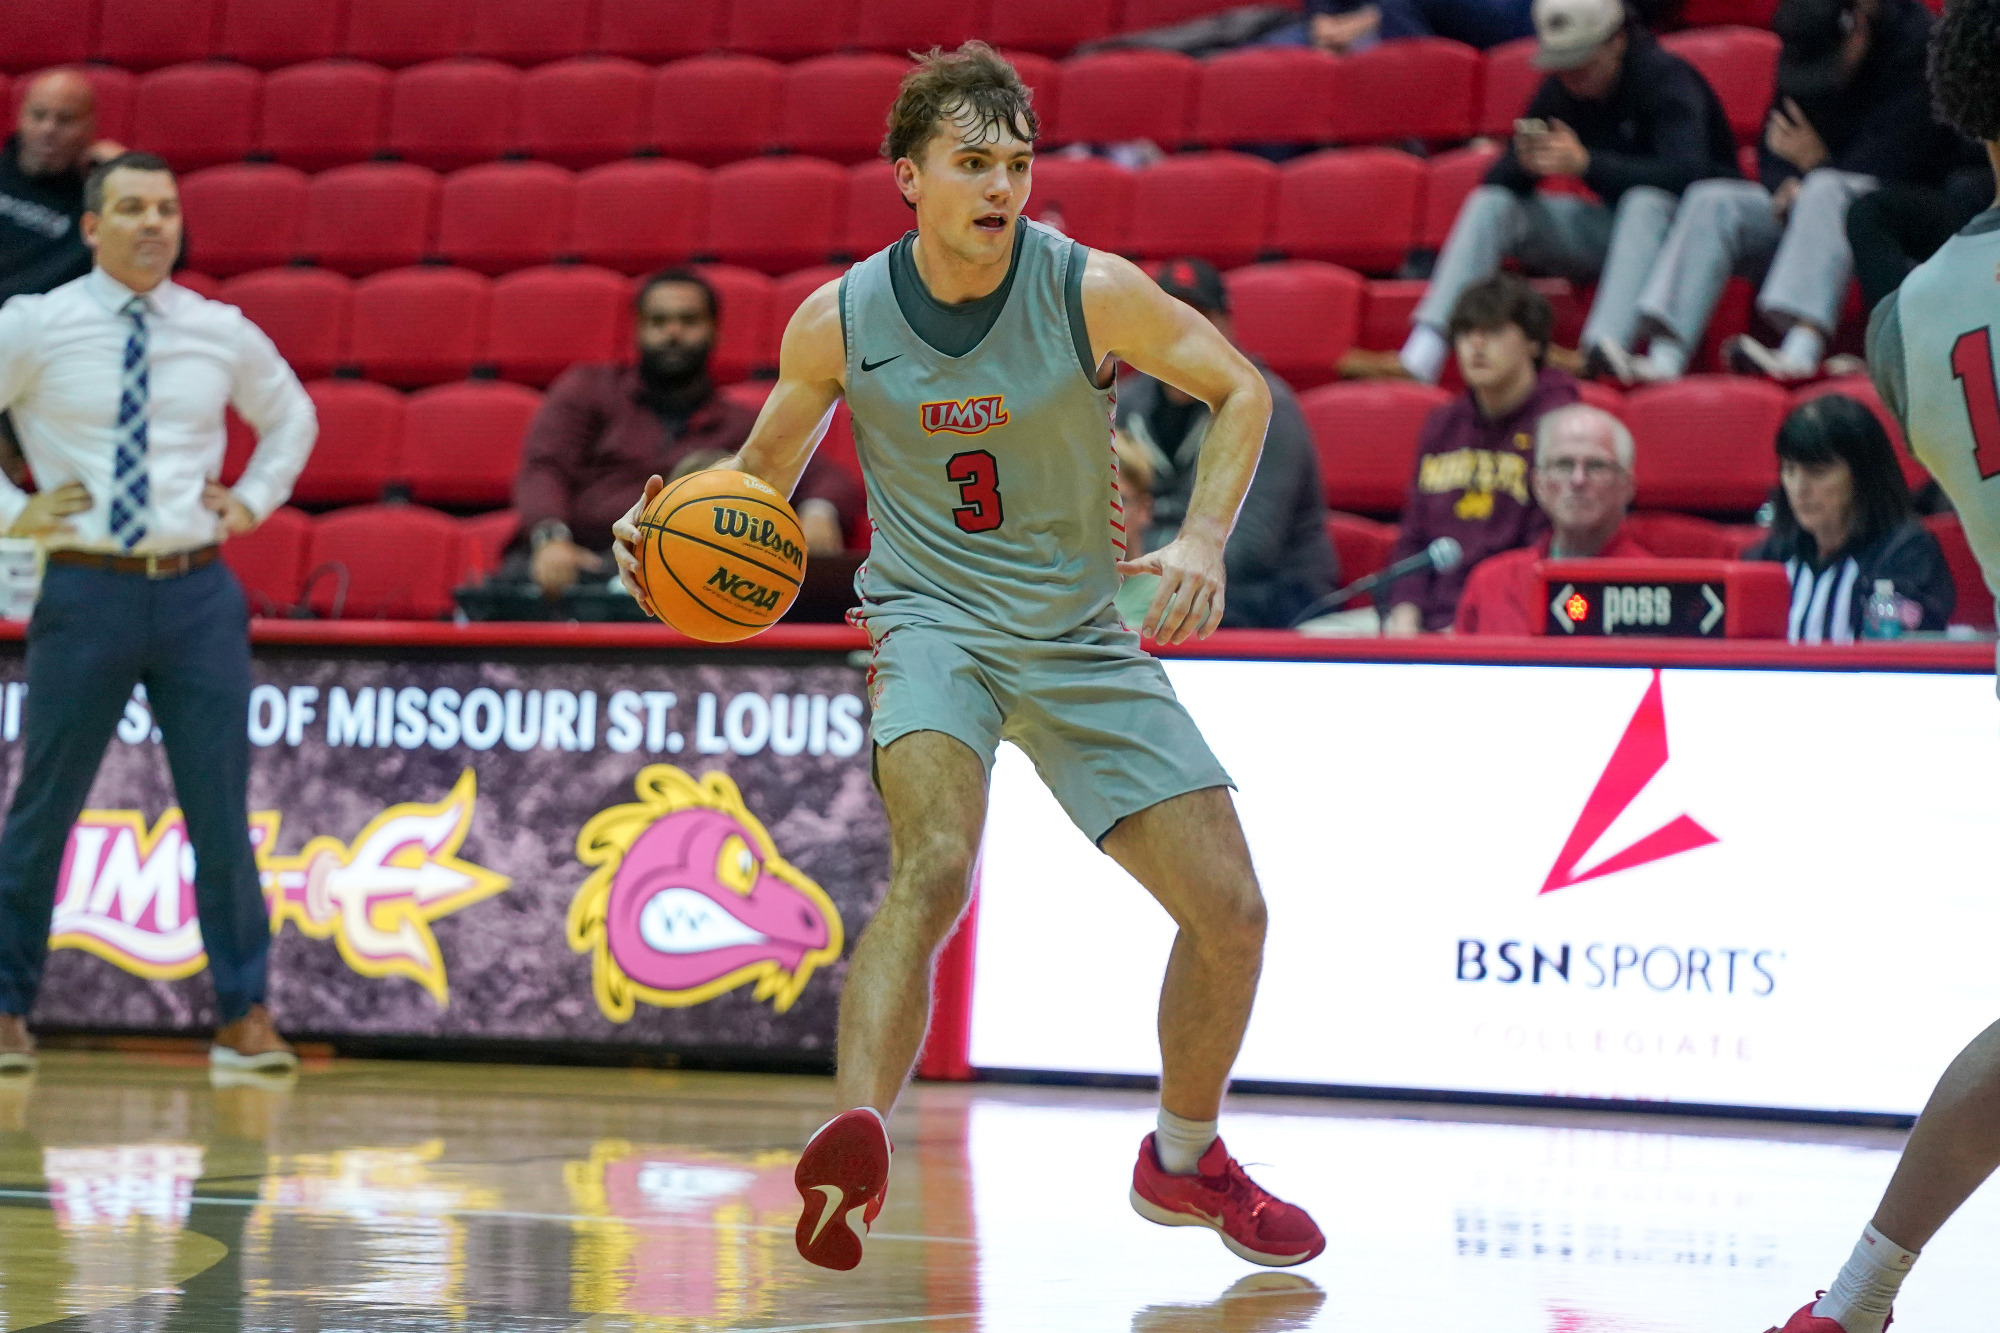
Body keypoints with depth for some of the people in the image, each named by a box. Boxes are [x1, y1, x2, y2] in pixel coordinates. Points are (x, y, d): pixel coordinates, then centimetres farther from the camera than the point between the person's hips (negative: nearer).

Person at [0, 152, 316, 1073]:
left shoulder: (222, 334, 7)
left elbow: (291, 417, 25)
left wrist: (253, 500, 12)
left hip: (198, 591, 2)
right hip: (86, 590, -2)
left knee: (221, 808, 1)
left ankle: (243, 1015, 8)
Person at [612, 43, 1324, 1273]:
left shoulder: (1091, 292, -13)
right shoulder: (839, 321, -9)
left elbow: (1241, 389, -1)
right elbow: (765, 472, 7)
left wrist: (1204, 538, -16)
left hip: (1081, 638, 2)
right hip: (935, 619, -2)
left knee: (1231, 911, 0)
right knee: (936, 863, -34)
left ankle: (1185, 1159, 27)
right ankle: (857, 1143, -47)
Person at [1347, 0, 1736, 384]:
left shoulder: (1664, 78, -18)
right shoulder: (1561, 91, -1)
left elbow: (1685, 174, -33)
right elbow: (1498, 181, 0)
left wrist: (1586, 163, -40)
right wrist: (1524, 162, -26)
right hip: (1609, 229, 6)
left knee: (1646, 201, -39)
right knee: (1491, 204, -11)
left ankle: (1602, 351, -56)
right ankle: (1420, 359, -25)